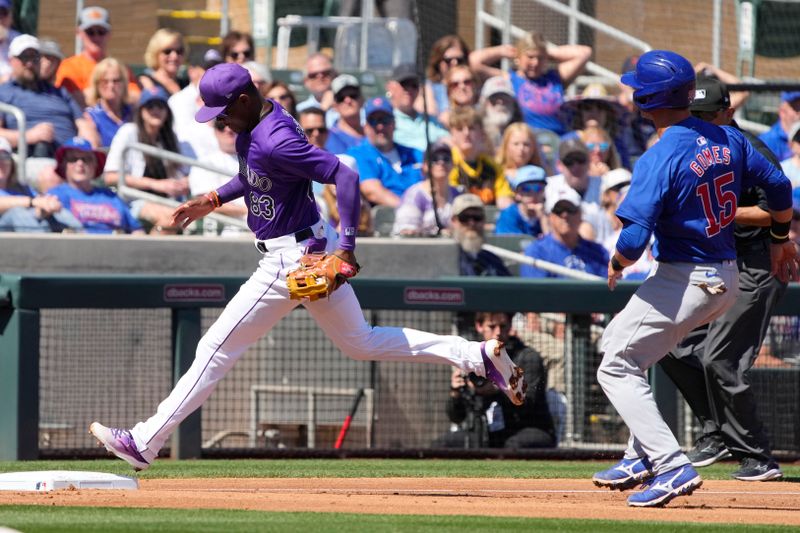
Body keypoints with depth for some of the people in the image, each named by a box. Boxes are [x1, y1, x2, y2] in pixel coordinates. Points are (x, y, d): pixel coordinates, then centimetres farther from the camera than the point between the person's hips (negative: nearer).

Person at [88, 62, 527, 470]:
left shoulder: (275, 141, -26)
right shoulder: (254, 126, 4)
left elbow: (345, 177, -29)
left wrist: (346, 248, -31)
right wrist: (214, 199, 14)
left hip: (292, 259, -11)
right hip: (315, 251, 11)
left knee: (217, 348, -4)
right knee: (361, 343, 20)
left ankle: (145, 442, 2)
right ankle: (479, 356, 15)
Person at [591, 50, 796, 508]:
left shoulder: (660, 159, -22)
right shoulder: (726, 139, 1)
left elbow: (634, 241, -25)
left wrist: (617, 263, -2)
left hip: (683, 280, -9)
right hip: (727, 279, 9)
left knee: (618, 368, 4)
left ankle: (673, 467, -7)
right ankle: (643, 456, 29)